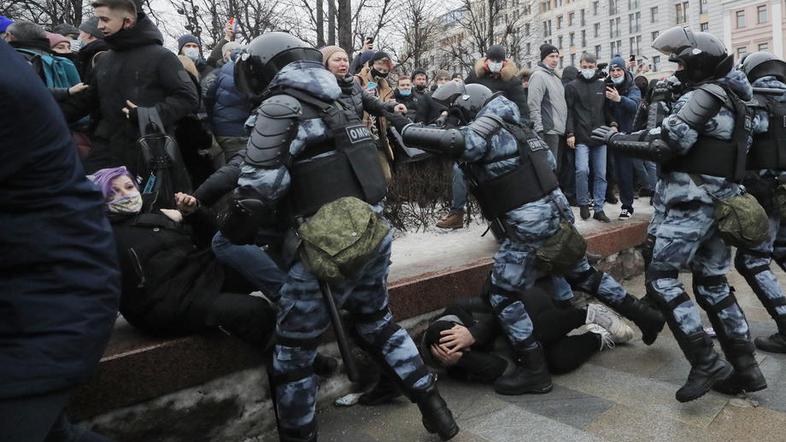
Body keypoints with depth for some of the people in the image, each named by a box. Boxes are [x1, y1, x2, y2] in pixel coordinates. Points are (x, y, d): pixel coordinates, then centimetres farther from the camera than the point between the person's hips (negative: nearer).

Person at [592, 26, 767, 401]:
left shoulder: (705, 96, -11)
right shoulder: (730, 98, 19)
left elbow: (665, 146, -18)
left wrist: (616, 139, -7)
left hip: (693, 202, -10)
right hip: (721, 201, 10)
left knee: (661, 279, -7)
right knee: (713, 286, 13)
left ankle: (707, 364, -7)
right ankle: (746, 369, 17)